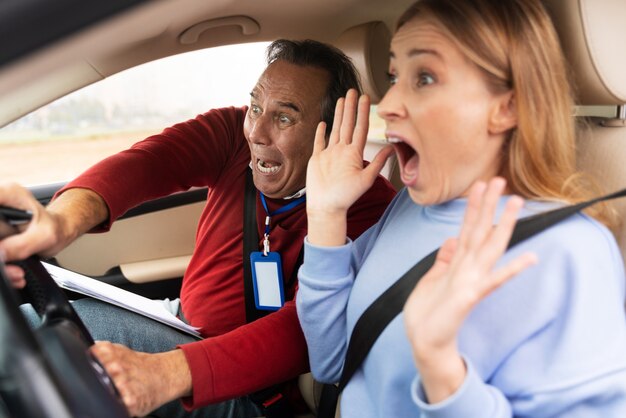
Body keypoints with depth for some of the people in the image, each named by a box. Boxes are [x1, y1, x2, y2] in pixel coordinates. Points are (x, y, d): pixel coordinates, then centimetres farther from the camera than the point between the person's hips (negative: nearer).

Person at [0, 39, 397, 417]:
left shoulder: (368, 204, -20)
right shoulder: (234, 131, -6)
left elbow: (307, 328, -31)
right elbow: (150, 160, -25)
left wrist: (167, 372, -46)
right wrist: (65, 218, -48)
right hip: (182, 326, 6)